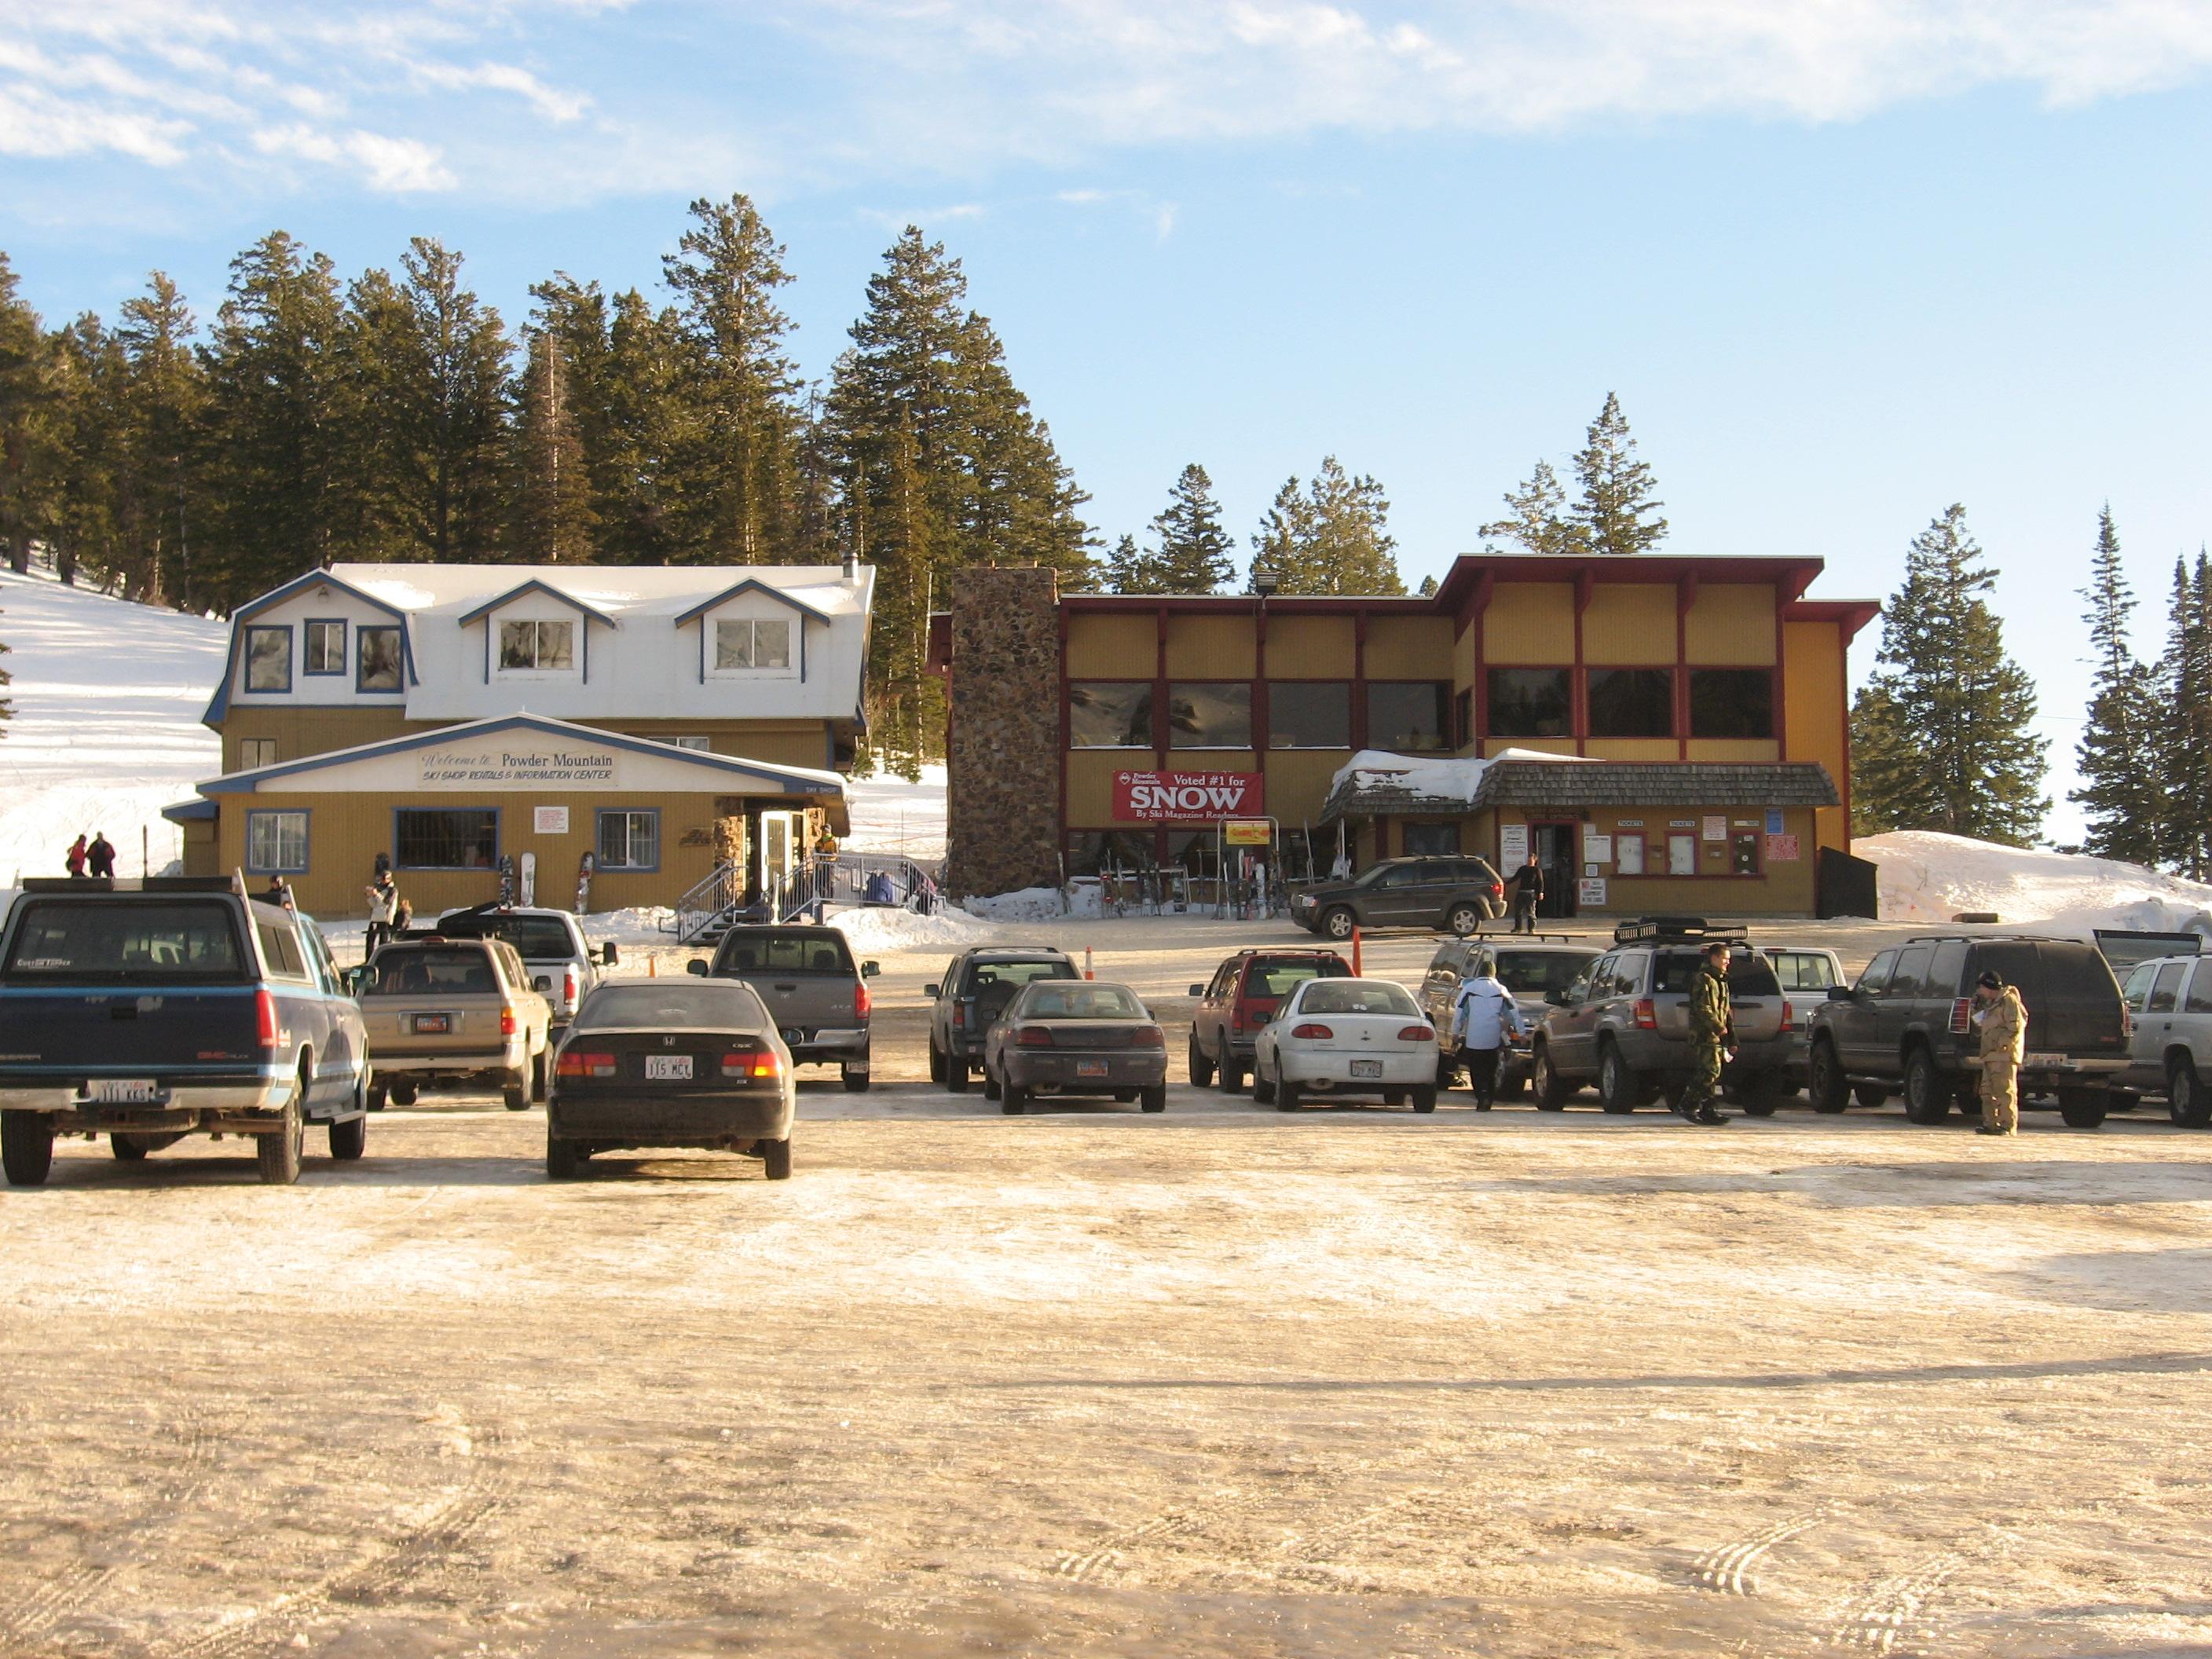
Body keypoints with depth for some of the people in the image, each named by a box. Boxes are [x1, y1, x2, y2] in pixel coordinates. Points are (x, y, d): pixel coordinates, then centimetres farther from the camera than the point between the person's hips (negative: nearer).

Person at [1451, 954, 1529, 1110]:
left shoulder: (1469, 988, 0)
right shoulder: (1501, 990, 4)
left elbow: (1459, 1011, -1)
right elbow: (1513, 1012, 6)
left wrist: (1455, 1032, 5)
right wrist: (1522, 1032, 12)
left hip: (1473, 1039, -2)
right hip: (1493, 1040, 2)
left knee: (1476, 1071, 2)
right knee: (1490, 1072, 13)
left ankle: (1482, 1096, -17)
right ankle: (1487, 1099, 7)